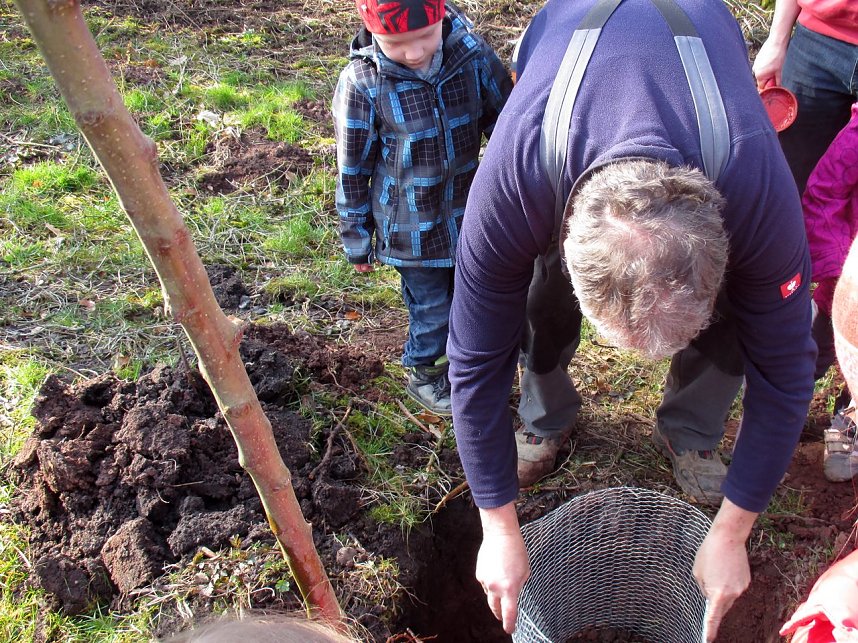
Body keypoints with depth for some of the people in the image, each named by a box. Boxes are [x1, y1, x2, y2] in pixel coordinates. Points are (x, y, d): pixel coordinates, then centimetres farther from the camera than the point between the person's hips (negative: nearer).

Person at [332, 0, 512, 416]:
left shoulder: (473, 56, -14)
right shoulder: (361, 84, -20)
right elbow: (353, 170, -9)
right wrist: (357, 239, -1)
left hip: (470, 216, 3)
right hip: (412, 230, -3)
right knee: (432, 312, 9)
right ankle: (423, 374, 39)